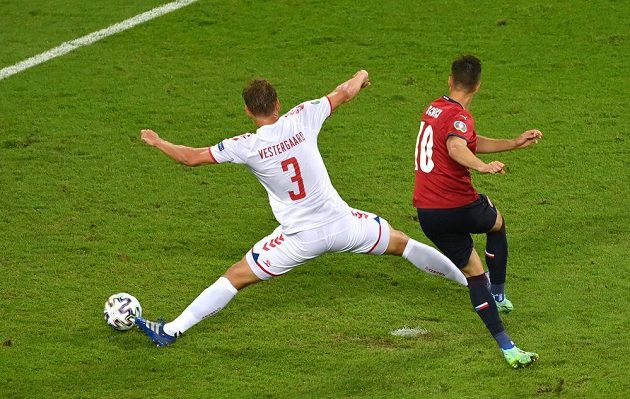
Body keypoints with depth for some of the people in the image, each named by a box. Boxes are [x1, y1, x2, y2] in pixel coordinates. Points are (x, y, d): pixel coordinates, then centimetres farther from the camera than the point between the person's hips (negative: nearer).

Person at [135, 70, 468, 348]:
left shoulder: (246, 146, -12)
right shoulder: (301, 119, -6)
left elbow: (192, 157, -5)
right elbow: (343, 93, 8)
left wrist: (157, 142, 14)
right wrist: (360, 78, 32)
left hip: (301, 238, -2)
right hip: (340, 223, 2)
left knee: (235, 277, 6)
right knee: (399, 242, 23)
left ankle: (172, 330, 5)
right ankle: (471, 281, 34)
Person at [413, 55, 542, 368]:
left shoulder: (434, 109, 13)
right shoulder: (459, 116, -15)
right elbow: (456, 146, -38)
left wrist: (515, 143, 21)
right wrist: (483, 167, -52)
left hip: (427, 213, 7)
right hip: (458, 207, -7)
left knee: (473, 272, 11)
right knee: (497, 222, 28)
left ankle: (506, 347, 6)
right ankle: (498, 296, 32)